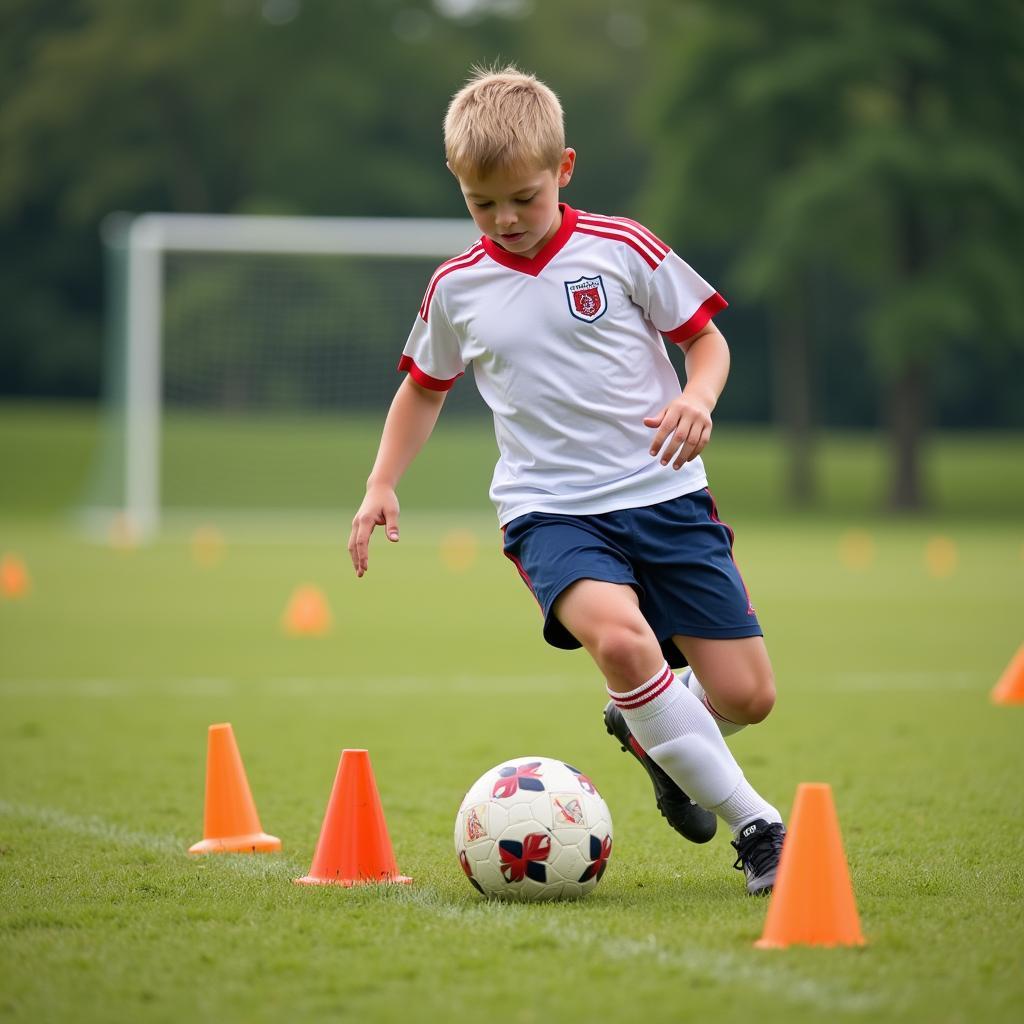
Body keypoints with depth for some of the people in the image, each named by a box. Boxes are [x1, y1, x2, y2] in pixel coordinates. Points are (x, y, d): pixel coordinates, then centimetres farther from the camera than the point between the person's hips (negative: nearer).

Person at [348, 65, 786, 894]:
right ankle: (756, 824, -23)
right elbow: (425, 387, 22)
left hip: (664, 492, 1)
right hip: (549, 508, 0)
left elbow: (707, 337, 7)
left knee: (746, 694, -4)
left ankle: (647, 732, 33)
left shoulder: (623, 250, -2)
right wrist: (381, 487, 12)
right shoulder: (457, 288, 5)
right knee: (620, 638, -32)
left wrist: (697, 399, -14)